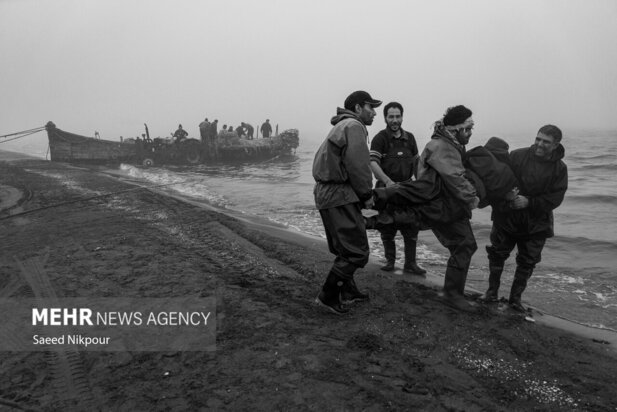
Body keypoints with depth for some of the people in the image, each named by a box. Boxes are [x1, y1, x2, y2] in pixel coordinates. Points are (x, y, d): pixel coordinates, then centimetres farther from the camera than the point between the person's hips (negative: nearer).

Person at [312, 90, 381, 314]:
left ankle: (348, 290, 35)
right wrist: (366, 195, -7)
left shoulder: (341, 127, 21)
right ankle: (327, 295, 1)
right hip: (340, 197, -11)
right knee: (357, 252, -5)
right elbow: (357, 166, -19)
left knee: (344, 247, 22)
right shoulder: (354, 127, -11)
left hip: (326, 194, 11)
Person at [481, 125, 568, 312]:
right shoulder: (517, 156, -10)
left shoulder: (559, 168, -6)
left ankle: (515, 298, 24)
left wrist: (529, 202, -22)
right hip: (506, 217, 0)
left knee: (527, 262, 8)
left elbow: (555, 199, -11)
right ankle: (492, 291, 28)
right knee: (498, 254, 9)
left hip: (536, 224, 1)